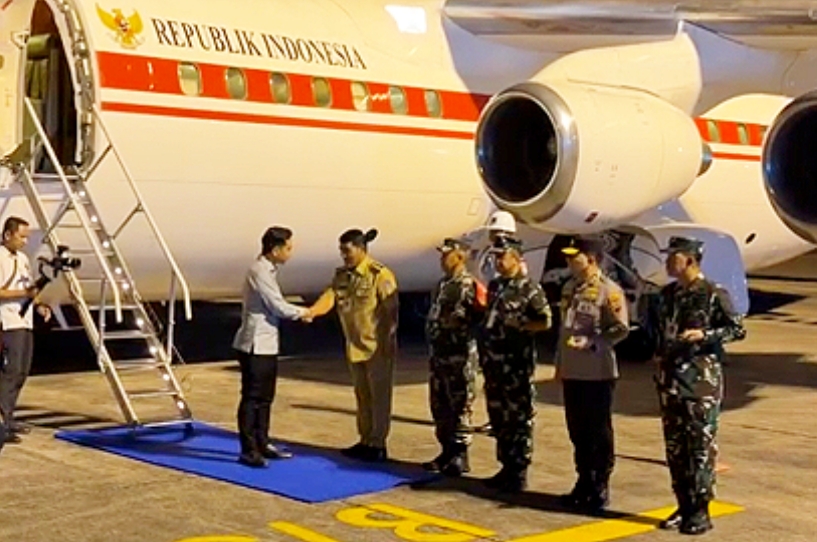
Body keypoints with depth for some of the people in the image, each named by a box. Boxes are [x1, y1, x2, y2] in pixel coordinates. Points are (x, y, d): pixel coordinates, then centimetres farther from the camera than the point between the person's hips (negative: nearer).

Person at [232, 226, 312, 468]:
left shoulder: (269, 271, 14)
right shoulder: (259, 272, -17)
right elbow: (278, 307, -17)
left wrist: (298, 313, 2)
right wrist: (302, 312, -2)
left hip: (266, 345, 10)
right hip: (255, 345, -10)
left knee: (265, 397, 16)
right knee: (252, 398, -3)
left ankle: (262, 444, 26)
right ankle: (248, 450, 3)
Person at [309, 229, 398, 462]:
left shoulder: (380, 275, -16)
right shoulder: (342, 275, 7)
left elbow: (391, 311, -16)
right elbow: (329, 297, -6)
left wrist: (388, 344, -17)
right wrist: (310, 312, -26)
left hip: (378, 347, -8)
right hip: (355, 347, 8)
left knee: (379, 396, 1)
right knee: (362, 395, 16)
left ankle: (378, 445, 8)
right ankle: (365, 441, 27)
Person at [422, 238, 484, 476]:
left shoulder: (469, 285, -14)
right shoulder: (442, 284, 14)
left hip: (459, 356, -9)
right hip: (439, 354, 9)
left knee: (459, 407, -3)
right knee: (440, 406, 14)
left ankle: (460, 456, 3)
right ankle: (447, 451, 23)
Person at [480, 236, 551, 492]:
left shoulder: (529, 288, -8)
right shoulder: (494, 286, 14)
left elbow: (545, 322, -7)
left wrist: (519, 324, -19)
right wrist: (484, 355, 16)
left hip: (517, 364, -8)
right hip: (494, 362, 8)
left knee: (519, 418, -2)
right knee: (499, 418, 13)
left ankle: (519, 472, 3)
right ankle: (506, 467, 23)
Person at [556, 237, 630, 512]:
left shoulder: (609, 290, -11)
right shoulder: (570, 288, 13)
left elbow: (621, 329, -14)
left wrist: (592, 342, -24)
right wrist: (560, 363, 18)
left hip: (598, 373, -7)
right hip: (572, 371, 8)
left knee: (599, 432, 1)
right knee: (577, 430, 14)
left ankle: (600, 488, 9)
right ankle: (584, 482, 25)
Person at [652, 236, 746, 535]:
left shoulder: (714, 294, -8)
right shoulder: (668, 293, 12)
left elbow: (737, 329, -7)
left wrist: (704, 335, -19)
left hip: (702, 378, -7)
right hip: (671, 378, 7)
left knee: (701, 445, -3)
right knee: (675, 445, 9)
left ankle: (701, 510, 4)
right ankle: (684, 506, 19)